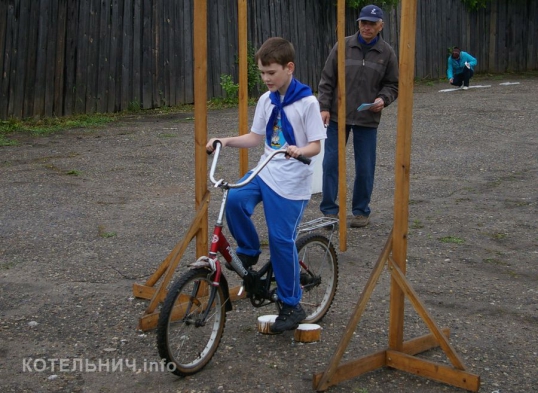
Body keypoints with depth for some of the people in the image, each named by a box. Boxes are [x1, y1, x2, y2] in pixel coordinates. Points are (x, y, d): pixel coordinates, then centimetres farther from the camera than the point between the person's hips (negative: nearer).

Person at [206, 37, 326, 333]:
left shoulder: (307, 102, -11)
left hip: (291, 181, -5)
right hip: (265, 171, 6)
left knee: (282, 239, -4)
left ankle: (291, 306, 12)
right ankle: (249, 251, 5)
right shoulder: (265, 101, 7)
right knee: (235, 200, -22)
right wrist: (226, 141, 0)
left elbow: (316, 145, -11)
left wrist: (299, 151, -32)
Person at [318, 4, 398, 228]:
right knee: (331, 163, 1)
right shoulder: (343, 47, 0)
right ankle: (329, 210, 12)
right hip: (337, 116, 0)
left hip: (367, 119, 0)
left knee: (365, 168, 6)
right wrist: (324, 106, -5)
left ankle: (361, 211, 20)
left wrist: (383, 99, -11)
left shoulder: (387, 53, 2)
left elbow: (392, 85, 9)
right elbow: (327, 79, 2)